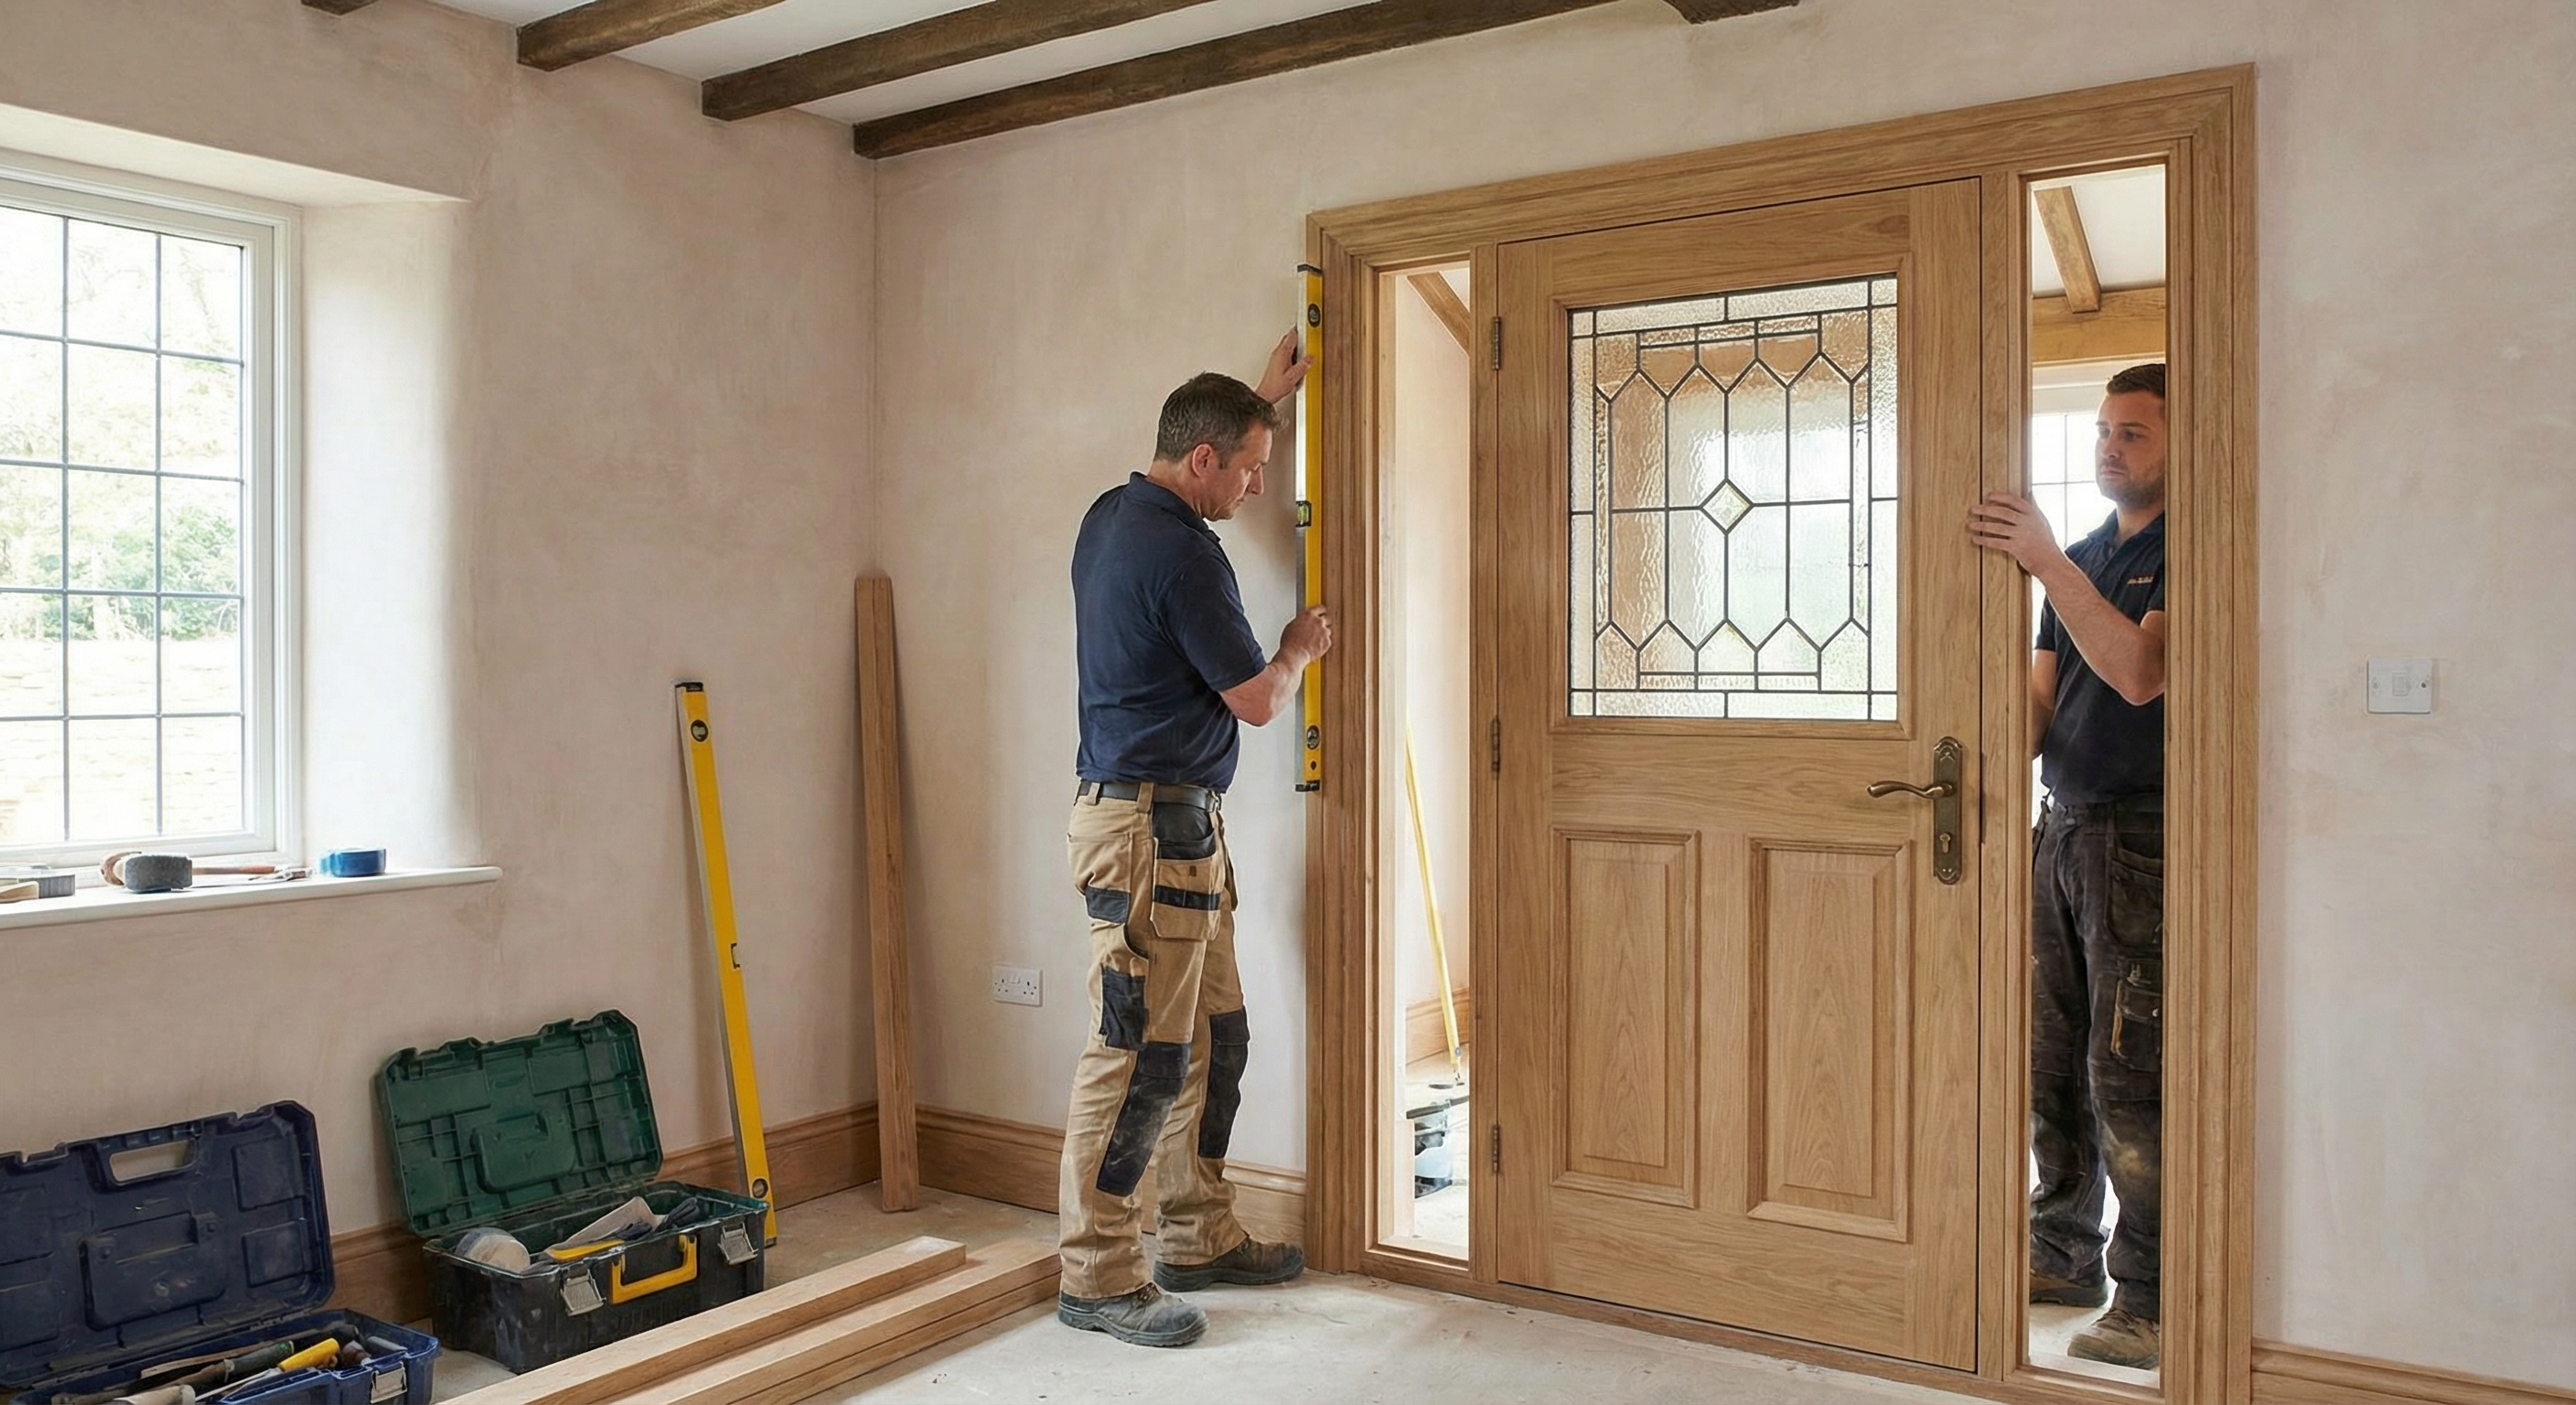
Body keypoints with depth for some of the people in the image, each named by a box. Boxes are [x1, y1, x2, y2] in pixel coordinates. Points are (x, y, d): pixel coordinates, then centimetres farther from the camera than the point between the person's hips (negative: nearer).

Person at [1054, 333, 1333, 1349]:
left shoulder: (1113, 514, 12)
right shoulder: (1181, 551, -18)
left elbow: (1207, 455, 37)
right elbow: (1256, 700, -12)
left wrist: (1266, 397, 42)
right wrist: (1299, 650, 9)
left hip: (1176, 826, 11)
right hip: (1150, 824, -11)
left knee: (1210, 1037, 15)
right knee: (1141, 1053, -4)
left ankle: (1196, 1237, 26)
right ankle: (1097, 1277, 6)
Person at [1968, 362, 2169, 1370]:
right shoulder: (2082, 558, 17)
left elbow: (2140, 674, -20)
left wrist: (2048, 565, -24)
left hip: (2143, 841, -8)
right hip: (2060, 831, 8)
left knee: (2127, 1076, -6)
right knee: (2051, 1060, 12)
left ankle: (2151, 1297, 5)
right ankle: (2065, 1256, 25)